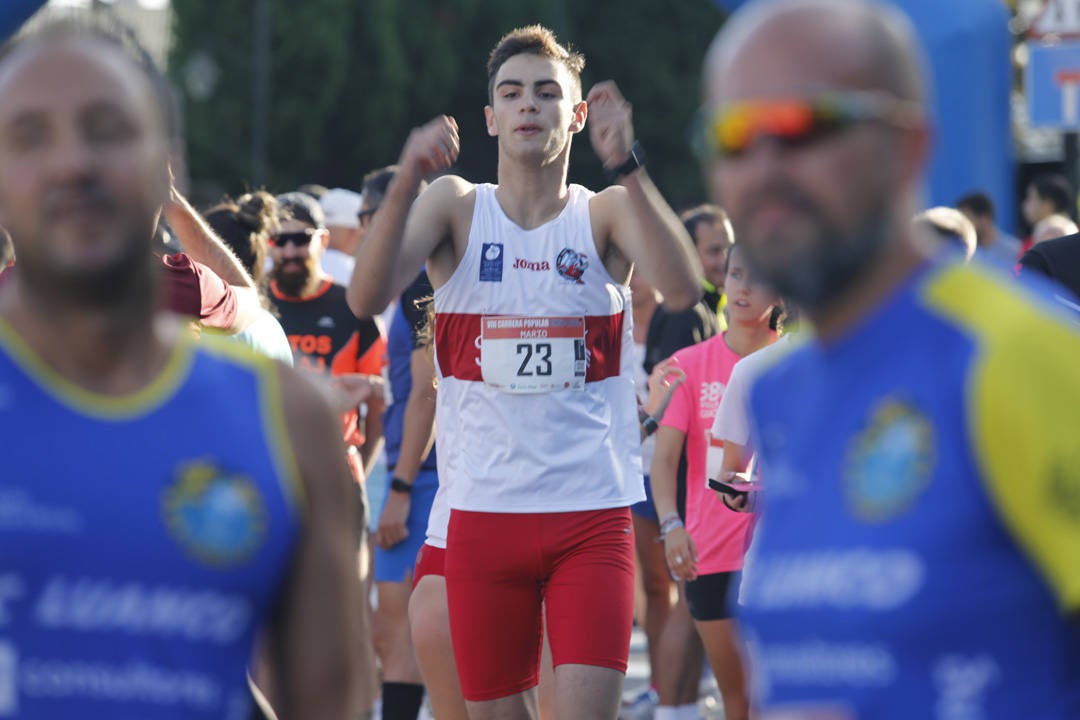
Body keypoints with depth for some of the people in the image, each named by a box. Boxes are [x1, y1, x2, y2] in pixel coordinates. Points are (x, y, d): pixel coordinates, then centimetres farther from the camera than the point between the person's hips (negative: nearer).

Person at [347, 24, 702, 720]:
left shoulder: (606, 213, 2)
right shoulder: (456, 206, 4)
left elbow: (683, 289, -18)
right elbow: (366, 297, -13)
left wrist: (626, 166, -29)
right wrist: (407, 182, -28)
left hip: (593, 514, -1)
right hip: (483, 514, 1)